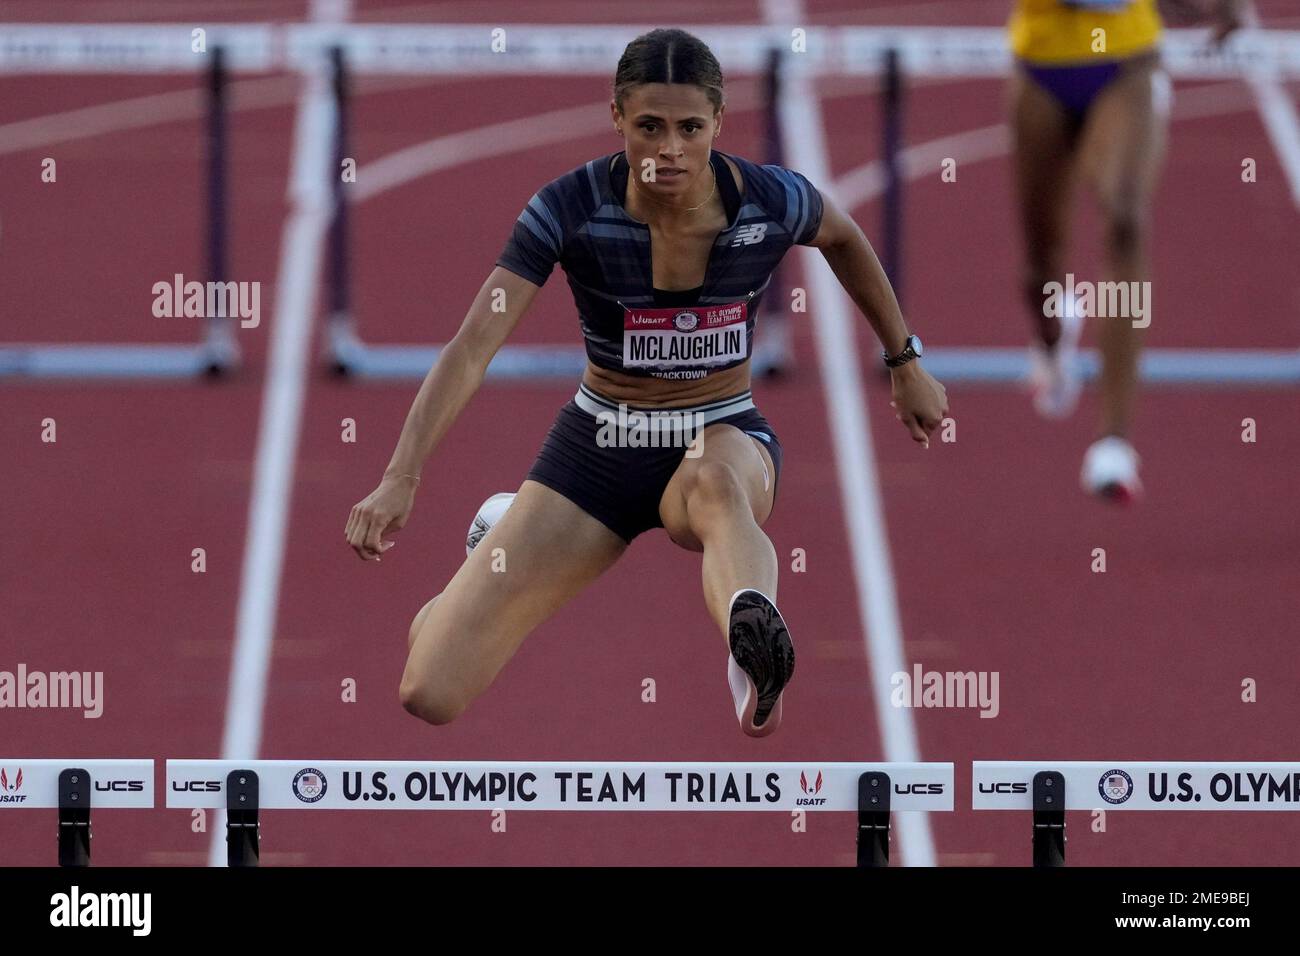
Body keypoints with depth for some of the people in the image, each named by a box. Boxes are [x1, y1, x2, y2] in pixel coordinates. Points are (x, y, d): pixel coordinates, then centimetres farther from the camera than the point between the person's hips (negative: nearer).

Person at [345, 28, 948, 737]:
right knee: (429, 697, -8)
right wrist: (401, 478, -34)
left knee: (715, 485, -43)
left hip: (724, 437, 0)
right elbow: (472, 349, -22)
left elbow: (843, 239, 13)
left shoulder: (770, 202, -13)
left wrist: (906, 364, 21)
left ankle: (756, 652, -77)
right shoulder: (570, 209, -18)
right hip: (598, 445, 0)